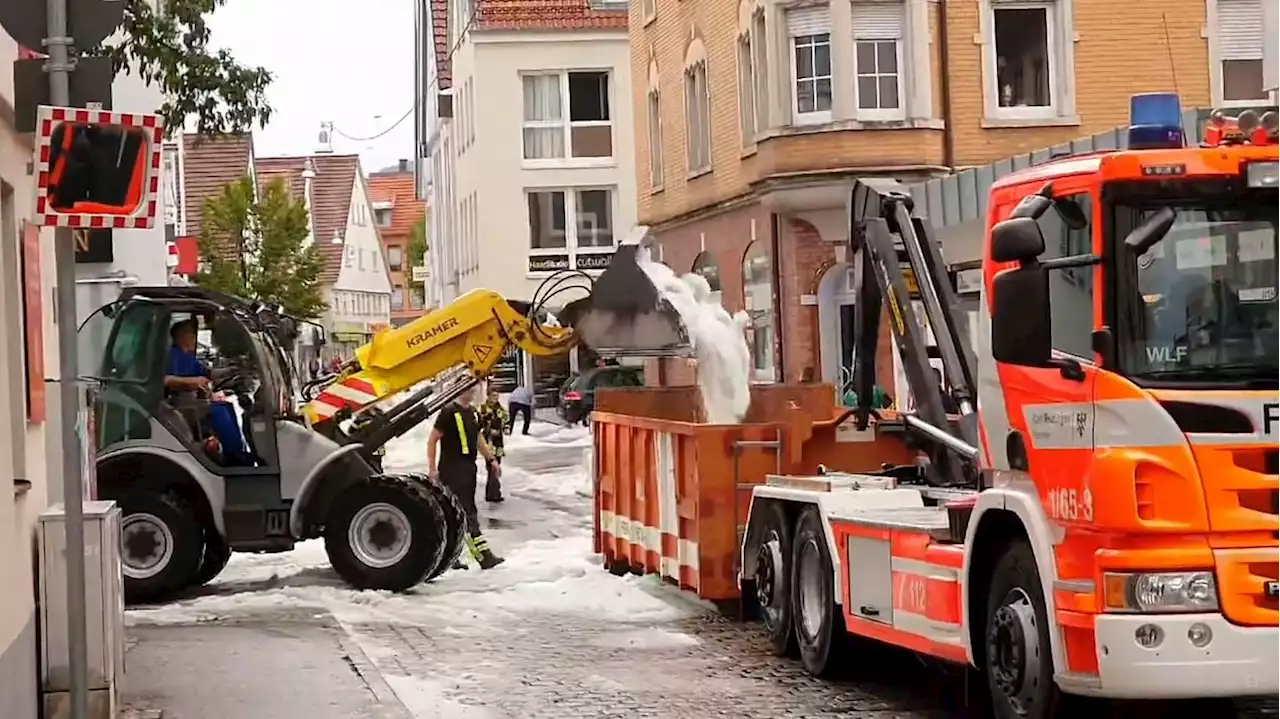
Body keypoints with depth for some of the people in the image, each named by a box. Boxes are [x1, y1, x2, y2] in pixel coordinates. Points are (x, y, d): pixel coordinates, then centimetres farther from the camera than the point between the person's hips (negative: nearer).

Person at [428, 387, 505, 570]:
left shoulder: (473, 412, 13)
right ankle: (484, 556, -14)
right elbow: (433, 440, -10)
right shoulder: (449, 412, -11)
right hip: (452, 470, -8)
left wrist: (491, 459, 18)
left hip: (469, 469, 8)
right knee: (468, 515, -10)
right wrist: (432, 468, -14)